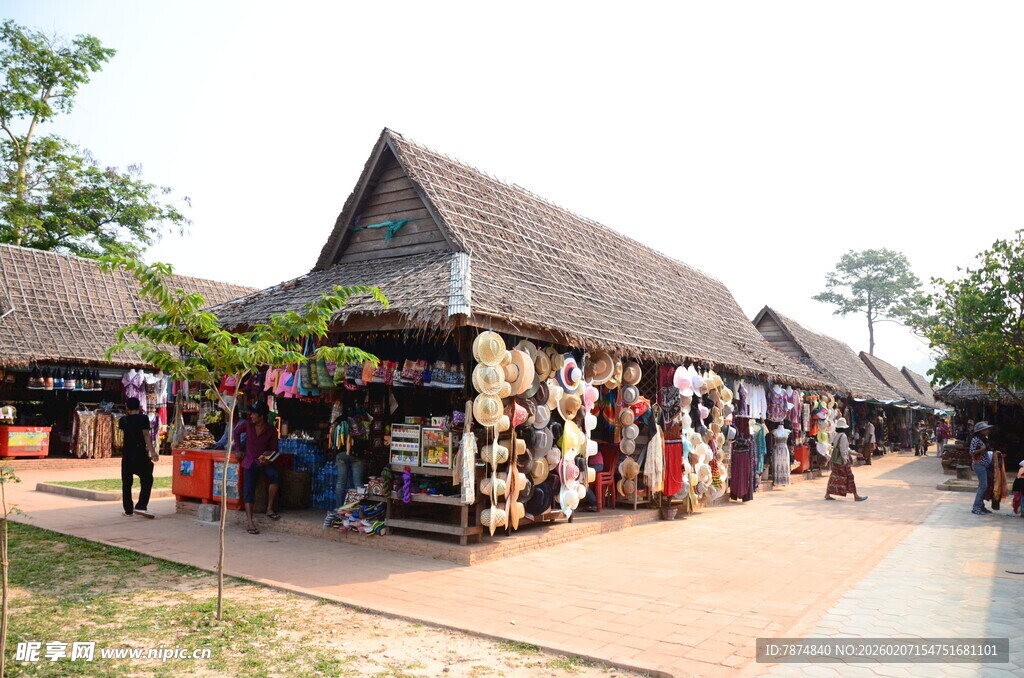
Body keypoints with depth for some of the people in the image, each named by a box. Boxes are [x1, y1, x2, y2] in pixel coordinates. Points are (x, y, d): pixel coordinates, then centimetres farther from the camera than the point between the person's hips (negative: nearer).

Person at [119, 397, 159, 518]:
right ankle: (141, 506, -10)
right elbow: (146, 435, -14)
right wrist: (152, 451, -17)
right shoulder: (143, 418, -6)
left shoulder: (123, 420, 5)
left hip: (126, 454, 4)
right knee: (146, 480, 3)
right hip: (140, 453, -4)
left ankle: (128, 510, 13)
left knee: (126, 483, 10)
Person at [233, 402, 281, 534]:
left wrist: (267, 458, -16)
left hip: (264, 462, -1)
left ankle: (269, 509, -19)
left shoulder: (271, 431, -3)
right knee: (249, 490, -13)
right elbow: (236, 433, 21)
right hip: (250, 462, 1)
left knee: (275, 476, -32)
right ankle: (250, 523, -14)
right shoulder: (247, 424, 1)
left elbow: (274, 449, 4)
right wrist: (239, 449, 13)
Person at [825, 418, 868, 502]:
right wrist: (845, 460, -16)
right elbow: (843, 449, -20)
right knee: (849, 477, -2)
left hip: (835, 460, 9)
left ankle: (827, 494, 15)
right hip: (841, 461, -9)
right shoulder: (843, 436, -16)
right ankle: (856, 496, 2)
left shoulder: (836, 436, 12)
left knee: (834, 477, 13)